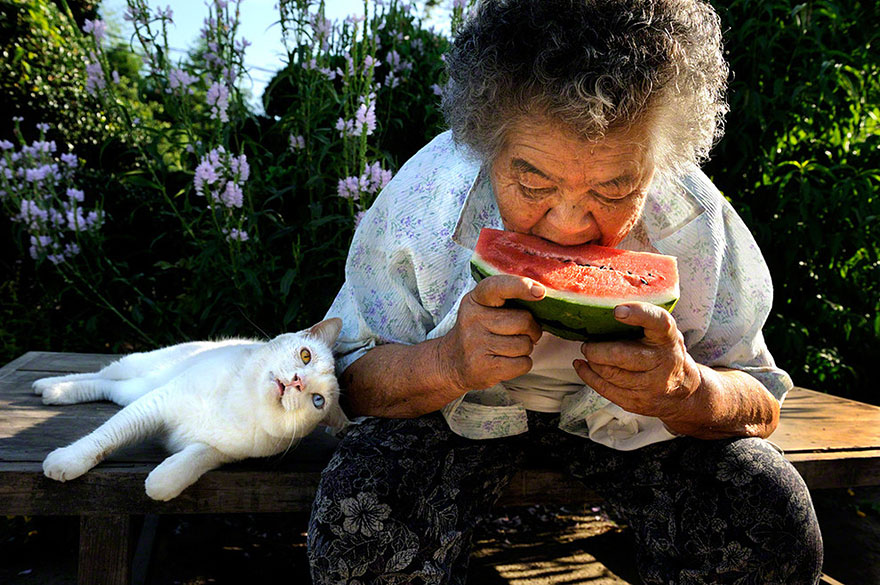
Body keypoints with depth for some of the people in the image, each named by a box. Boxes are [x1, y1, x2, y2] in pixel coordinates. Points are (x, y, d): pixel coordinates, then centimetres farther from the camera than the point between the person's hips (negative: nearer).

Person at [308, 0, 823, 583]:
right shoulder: (422, 199, -26)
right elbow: (350, 381, -17)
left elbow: (761, 408, -13)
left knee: (774, 523, -18)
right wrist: (447, 365, -41)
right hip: (459, 406, -2)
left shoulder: (694, 222, -23)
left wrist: (688, 392, -38)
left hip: (627, 419, 3)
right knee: (359, 513, -29)